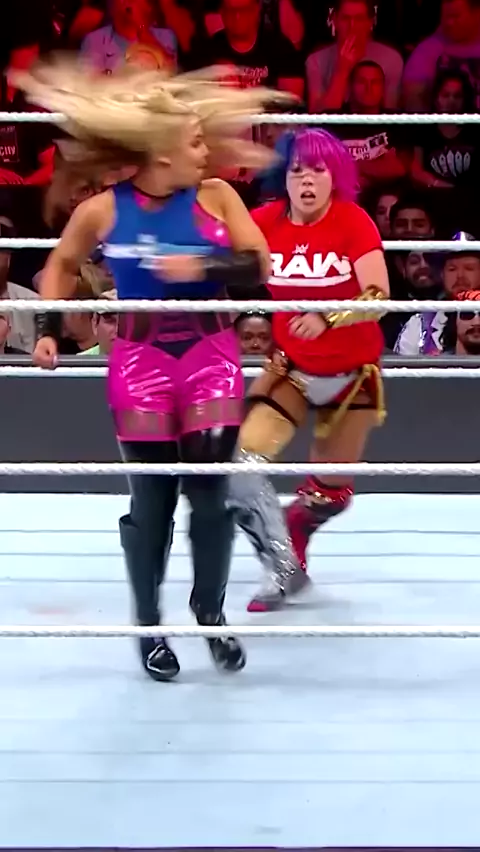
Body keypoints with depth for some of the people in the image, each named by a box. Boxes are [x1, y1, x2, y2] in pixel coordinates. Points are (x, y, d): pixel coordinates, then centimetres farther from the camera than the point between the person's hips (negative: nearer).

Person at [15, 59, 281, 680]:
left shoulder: (216, 196, -4)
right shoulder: (103, 210, -5)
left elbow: (258, 266, -7)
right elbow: (62, 266, 12)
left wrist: (203, 265, -22)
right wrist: (47, 328, 3)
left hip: (211, 351, 1)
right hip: (141, 356, -1)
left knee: (209, 488, -1)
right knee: (152, 496, 2)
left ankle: (210, 612, 20)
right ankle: (148, 626, 19)